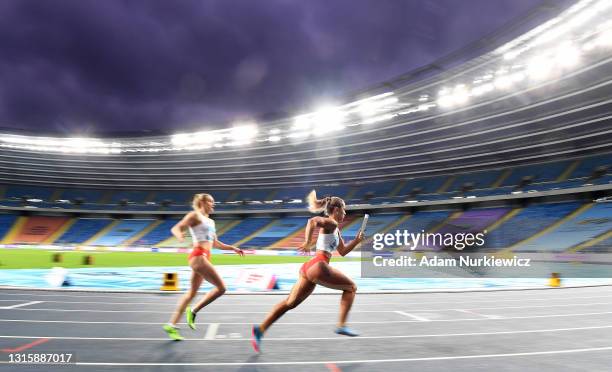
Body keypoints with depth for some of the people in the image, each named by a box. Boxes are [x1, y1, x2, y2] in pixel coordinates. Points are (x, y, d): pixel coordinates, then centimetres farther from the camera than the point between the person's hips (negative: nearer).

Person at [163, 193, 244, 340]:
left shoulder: (210, 221, 22)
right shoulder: (195, 215, -2)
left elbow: (215, 243, 28)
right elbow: (175, 228, -11)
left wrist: (233, 248, 21)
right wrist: (179, 235, -33)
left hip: (204, 257, 9)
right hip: (198, 256, -9)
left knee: (192, 293, 11)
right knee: (221, 287, -11)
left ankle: (171, 325, 19)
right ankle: (193, 311, 1)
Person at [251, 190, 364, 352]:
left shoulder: (335, 229, 25)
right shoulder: (331, 223, -4)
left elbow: (343, 252, 31)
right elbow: (312, 221, -24)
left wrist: (357, 240, 19)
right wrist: (307, 242, -26)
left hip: (310, 267, 9)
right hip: (318, 266, -9)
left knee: (290, 303, 8)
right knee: (351, 287, 8)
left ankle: (260, 329, 6)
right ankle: (341, 325, 6)